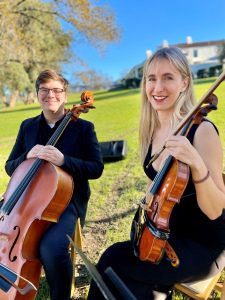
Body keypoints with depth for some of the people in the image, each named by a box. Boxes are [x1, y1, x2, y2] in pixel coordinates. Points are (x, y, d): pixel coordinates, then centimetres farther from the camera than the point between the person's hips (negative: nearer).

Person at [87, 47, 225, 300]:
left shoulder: (201, 130, -18)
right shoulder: (151, 132, 0)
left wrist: (197, 165, -34)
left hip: (204, 244, -5)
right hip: (167, 234, 5)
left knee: (113, 262, -18)